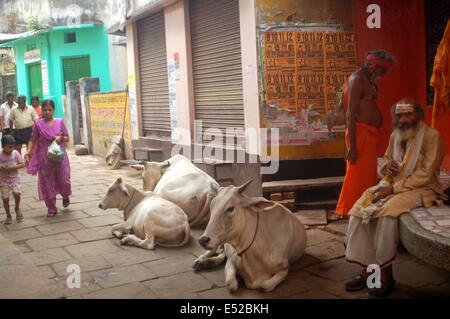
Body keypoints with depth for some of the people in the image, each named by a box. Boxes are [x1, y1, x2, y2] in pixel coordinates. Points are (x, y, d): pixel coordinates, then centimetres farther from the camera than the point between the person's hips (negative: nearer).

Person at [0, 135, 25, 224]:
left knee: (17, 193, -21)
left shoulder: (15, 153, -6)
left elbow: (22, 164, -5)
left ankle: (17, 208, 9)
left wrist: (13, 167, -19)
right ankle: (8, 216, 19)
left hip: (14, 178, 0)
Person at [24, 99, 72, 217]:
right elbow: (33, 140, 2)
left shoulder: (60, 122, 1)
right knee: (47, 183, 4)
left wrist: (61, 138, -14)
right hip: (45, 158, 0)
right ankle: (52, 209, 16)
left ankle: (65, 196, 34)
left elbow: (67, 138, 7)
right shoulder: (39, 124, 0)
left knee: (63, 180, 0)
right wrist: (28, 151, -12)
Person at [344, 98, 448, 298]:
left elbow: (425, 175, -17)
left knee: (388, 210, -34)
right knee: (359, 210, -16)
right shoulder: (395, 136, 9)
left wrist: (394, 188, -22)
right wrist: (387, 166, -3)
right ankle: (368, 270, -12)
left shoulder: (432, 136, -11)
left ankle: (386, 275, -22)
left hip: (421, 189, -6)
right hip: (393, 186, 7)